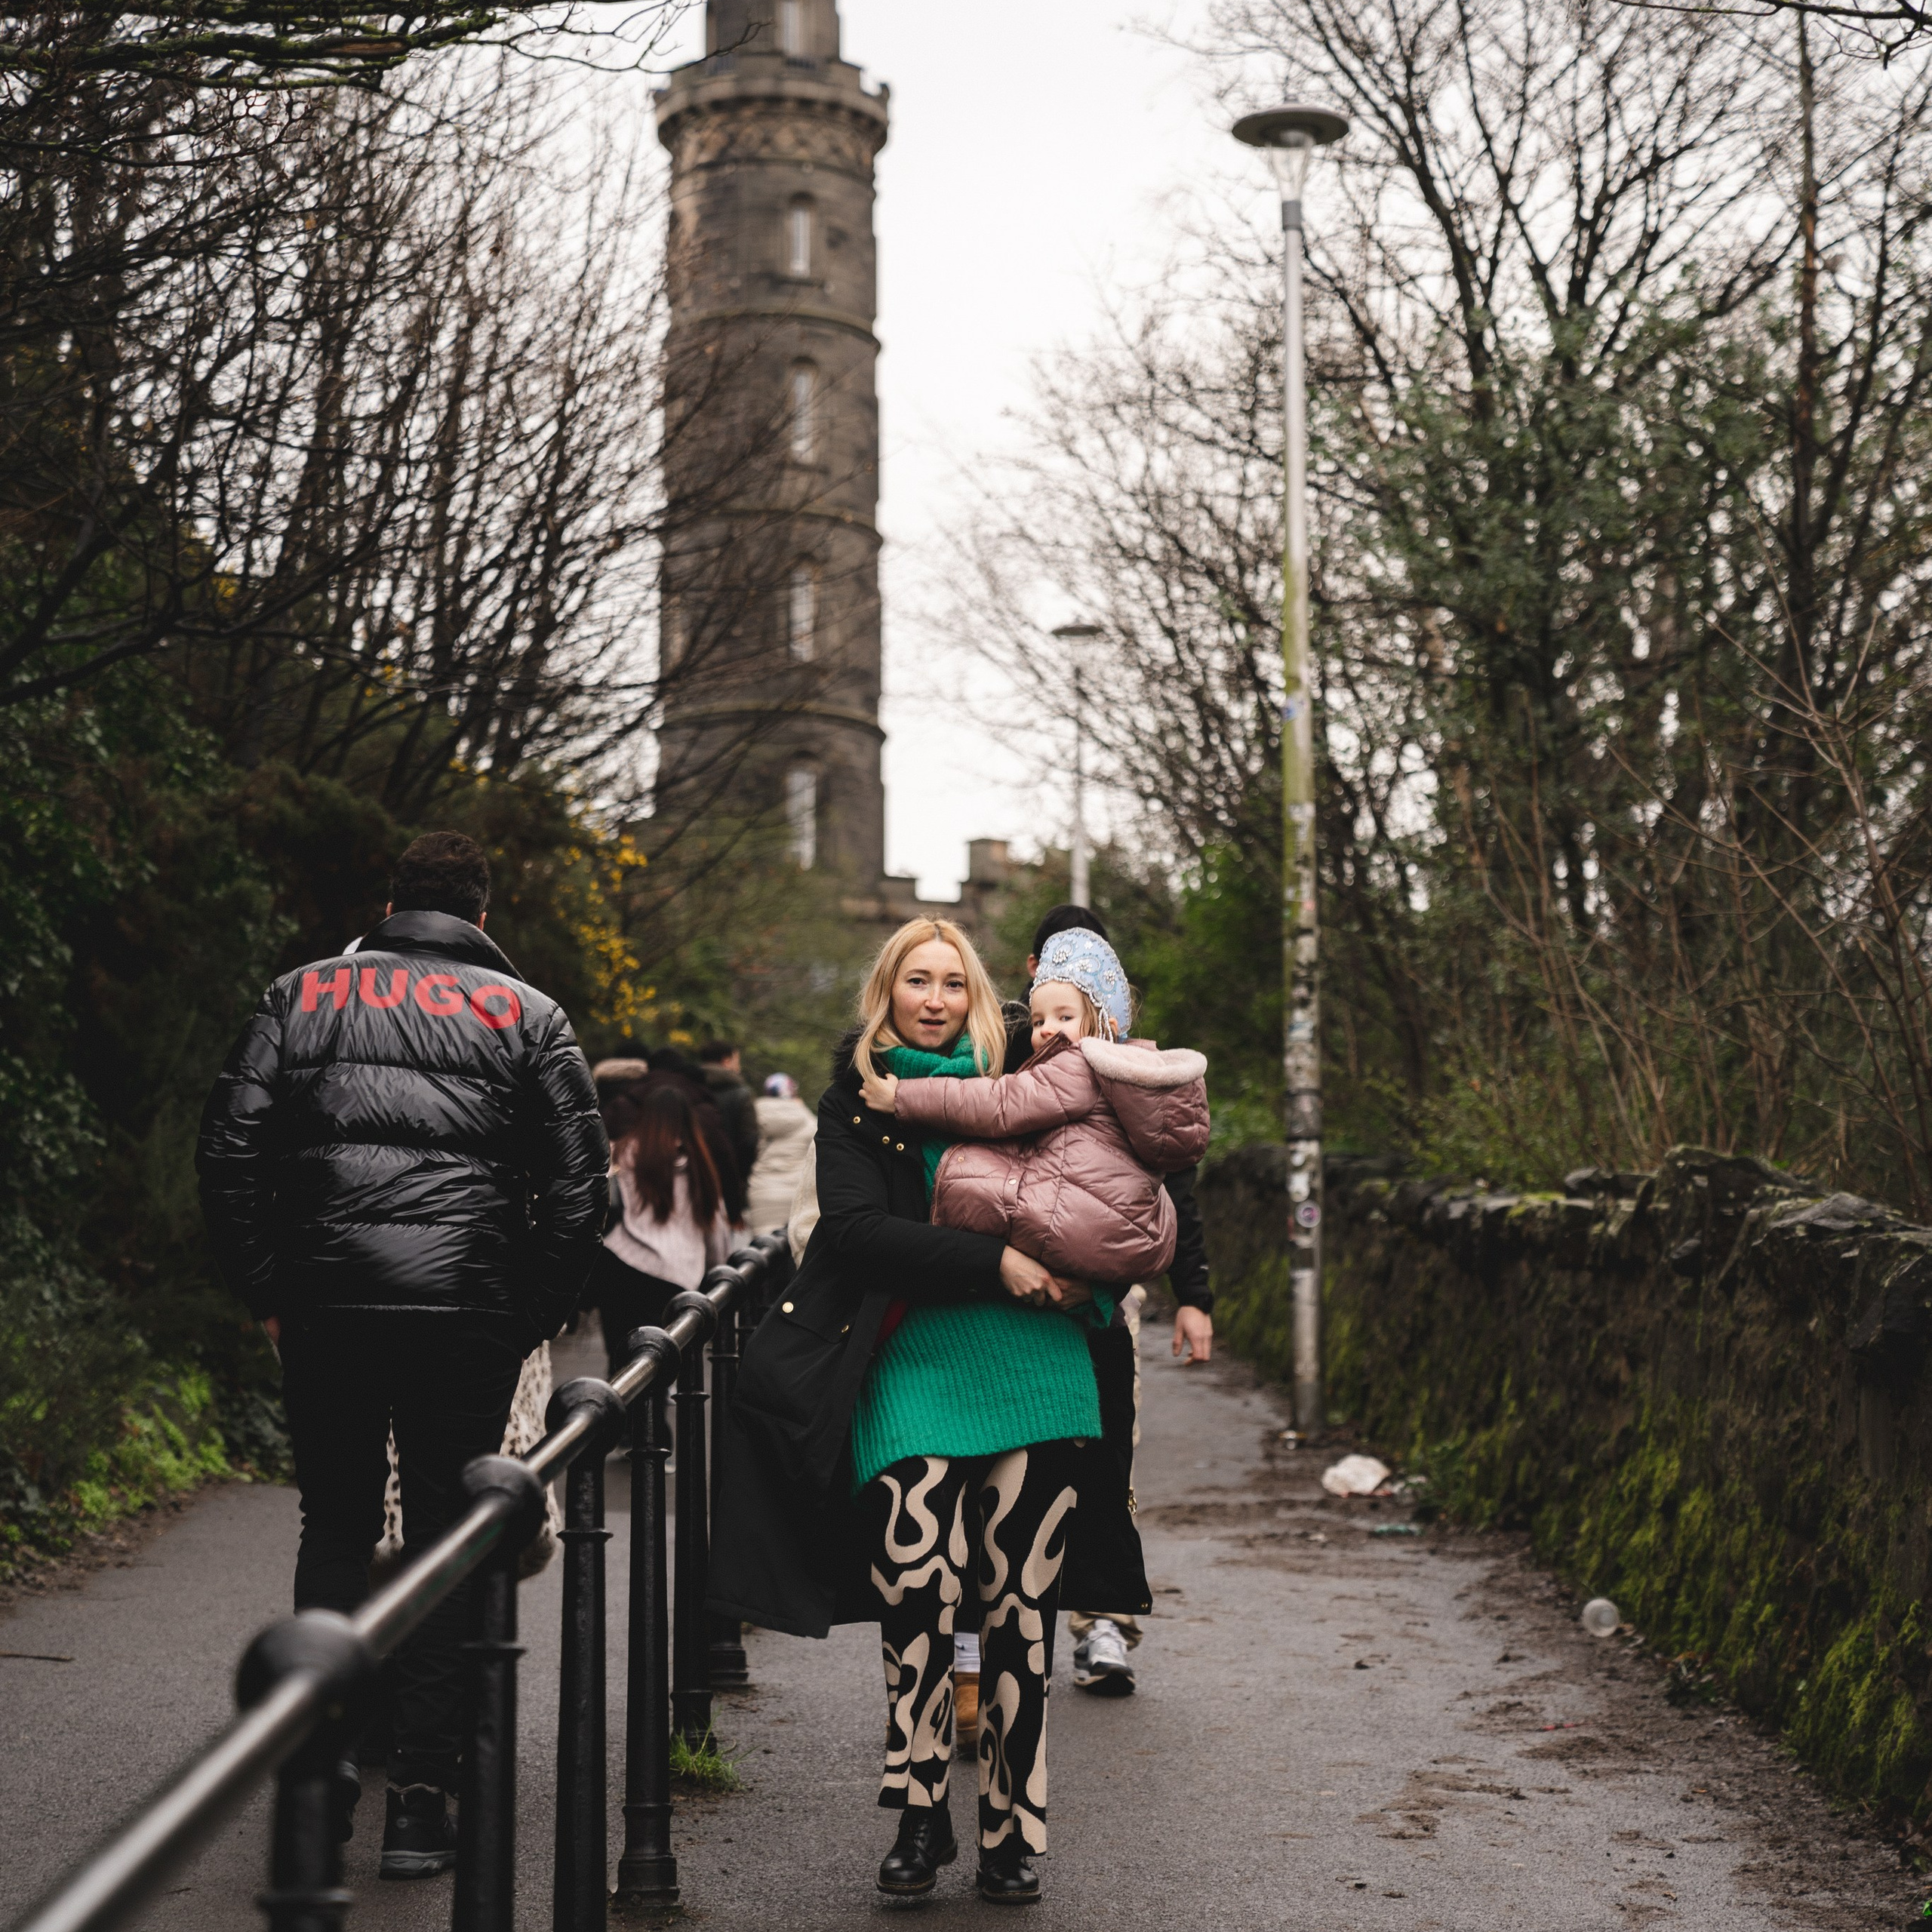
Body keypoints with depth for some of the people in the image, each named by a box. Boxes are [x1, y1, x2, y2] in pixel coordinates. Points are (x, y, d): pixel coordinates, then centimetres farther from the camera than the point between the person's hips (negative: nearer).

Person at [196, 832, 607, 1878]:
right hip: (467, 1310, -1)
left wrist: (265, 1290, 8)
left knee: (335, 1526, 18)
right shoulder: (526, 1015, 7)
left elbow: (230, 1147, 3)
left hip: (325, 1304, 1)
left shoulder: (302, 994, 10)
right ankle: (421, 1792, 4)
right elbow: (578, 1185, 1)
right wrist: (535, 1317, 8)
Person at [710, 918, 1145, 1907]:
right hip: (914, 1366, -1)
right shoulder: (853, 1105, 10)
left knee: (1020, 1602, 0)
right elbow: (857, 1230, -5)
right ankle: (921, 1816, 1)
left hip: (1033, 1365, 1)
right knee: (916, 1587, -14)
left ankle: (1013, 1833, 10)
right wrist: (995, 1262, -14)